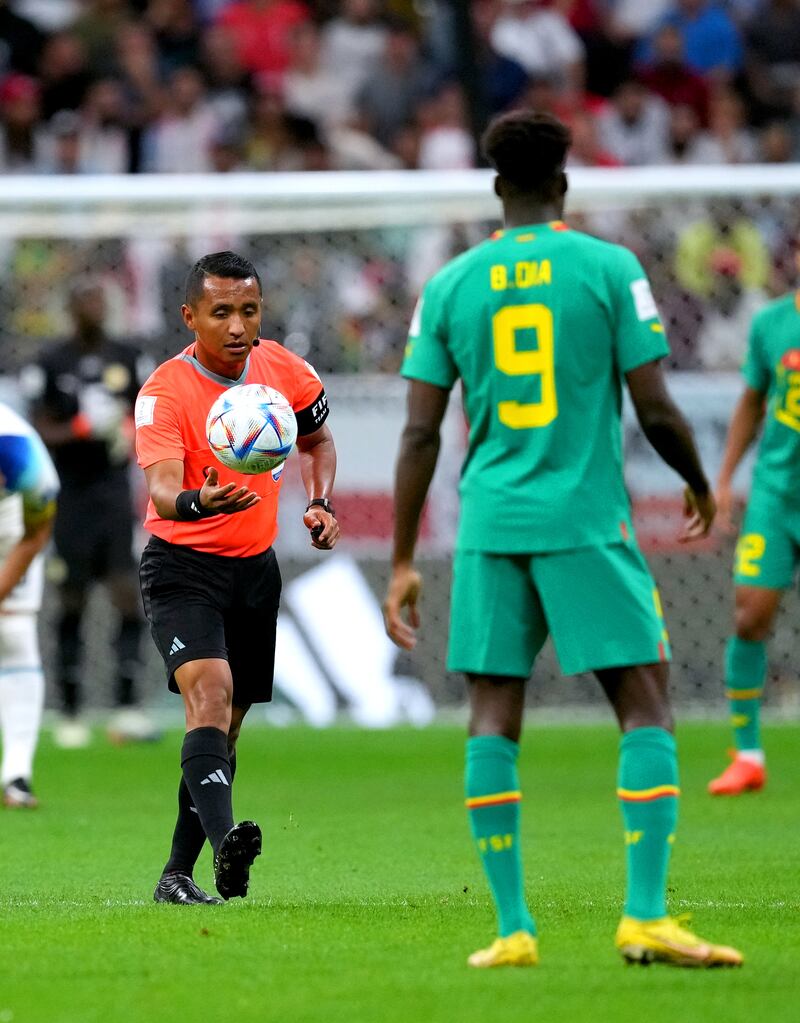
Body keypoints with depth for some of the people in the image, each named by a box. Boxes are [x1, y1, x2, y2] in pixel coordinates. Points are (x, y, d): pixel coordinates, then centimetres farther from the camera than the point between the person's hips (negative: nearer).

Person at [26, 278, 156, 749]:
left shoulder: (129, 359, 7)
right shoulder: (51, 365, -2)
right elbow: (40, 432, -3)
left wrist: (132, 435, -7)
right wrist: (80, 428, -19)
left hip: (114, 492, 2)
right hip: (71, 493, -2)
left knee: (129, 598, -9)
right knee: (72, 603, 3)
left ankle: (127, 707, -9)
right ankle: (71, 714, 11)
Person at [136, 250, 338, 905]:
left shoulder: (282, 369, -1)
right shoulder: (166, 392, -17)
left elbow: (318, 438, 19)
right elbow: (161, 488, -31)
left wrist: (321, 502, 2)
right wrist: (198, 502, -53)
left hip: (256, 569, 6)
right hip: (182, 567, -6)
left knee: (227, 725, 9)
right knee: (210, 691, -28)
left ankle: (178, 873, 20)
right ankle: (225, 841, -44)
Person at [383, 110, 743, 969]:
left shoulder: (449, 286, 6)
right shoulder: (609, 269, -2)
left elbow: (420, 433, 5)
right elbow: (654, 410, -4)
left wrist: (403, 562, 10)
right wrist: (700, 485, 16)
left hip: (489, 527, 3)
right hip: (587, 521, -3)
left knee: (493, 719, 6)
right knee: (645, 706, 1)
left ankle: (512, 928, 1)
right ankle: (645, 916, -10)